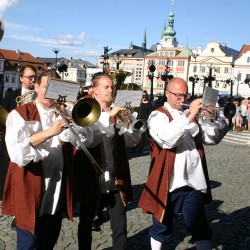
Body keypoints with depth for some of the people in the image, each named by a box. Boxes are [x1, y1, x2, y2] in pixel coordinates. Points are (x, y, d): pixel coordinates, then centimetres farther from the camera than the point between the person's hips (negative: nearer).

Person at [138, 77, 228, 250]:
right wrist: (189, 117, -25)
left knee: (200, 228, 14)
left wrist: (224, 118, -6)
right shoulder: (158, 116, -4)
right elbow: (167, 139, -25)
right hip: (168, 183, -5)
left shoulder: (191, 115, 16)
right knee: (162, 227, 13)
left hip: (194, 182, 5)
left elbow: (212, 137, 9)